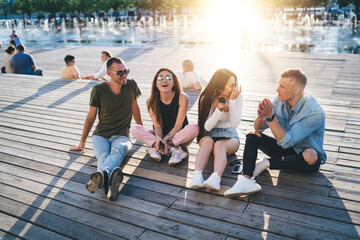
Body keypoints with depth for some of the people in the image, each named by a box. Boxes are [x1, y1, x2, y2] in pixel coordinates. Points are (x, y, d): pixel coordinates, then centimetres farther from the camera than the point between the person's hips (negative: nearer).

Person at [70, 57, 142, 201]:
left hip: (121, 136, 0)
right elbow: (91, 116, 7)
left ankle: (101, 175, -69)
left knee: (117, 152, -38)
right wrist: (82, 142, 13)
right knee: (103, 156, -35)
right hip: (100, 134, 0)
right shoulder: (99, 90, -2)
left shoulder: (131, 85, 2)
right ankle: (110, 181, -68)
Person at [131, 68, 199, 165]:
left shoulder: (182, 98, -15)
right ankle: (174, 149, -28)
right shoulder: (151, 101, -8)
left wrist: (166, 139, -32)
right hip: (162, 135, 2)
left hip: (180, 136, -2)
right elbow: (157, 126, -10)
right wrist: (158, 138, -33)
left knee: (194, 128, -34)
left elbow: (178, 126, -16)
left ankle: (155, 148, -28)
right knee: (135, 129, -21)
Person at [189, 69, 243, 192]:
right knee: (208, 141, -34)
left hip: (229, 136, 0)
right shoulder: (207, 99, -7)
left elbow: (235, 124, -14)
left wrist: (232, 101, -22)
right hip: (209, 134, 0)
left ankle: (216, 177, -58)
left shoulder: (237, 96, -6)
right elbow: (207, 127, -13)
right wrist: (219, 110, -27)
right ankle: (197, 175, -53)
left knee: (219, 144, -34)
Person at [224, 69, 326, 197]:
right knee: (252, 135, -10)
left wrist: (270, 116, -38)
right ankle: (246, 180, -32)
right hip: (285, 149, 6)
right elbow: (259, 128, -5)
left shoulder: (315, 113, -28)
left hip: (305, 155, -5)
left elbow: (286, 141, -32)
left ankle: (267, 163, -15)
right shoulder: (280, 100, -8)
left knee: (310, 156, -39)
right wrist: (261, 116, -28)